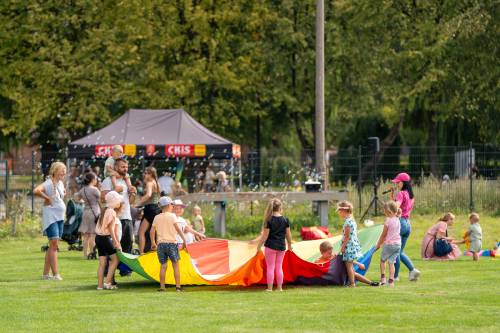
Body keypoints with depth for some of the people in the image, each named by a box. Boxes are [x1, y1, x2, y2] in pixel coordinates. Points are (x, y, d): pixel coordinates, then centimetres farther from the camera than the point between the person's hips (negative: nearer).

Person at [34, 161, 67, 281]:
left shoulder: (60, 183, 13)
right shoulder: (49, 183, -13)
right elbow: (36, 191, -31)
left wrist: (64, 193, 14)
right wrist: (47, 198, -20)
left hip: (60, 217, 9)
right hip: (51, 216, -9)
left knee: (53, 246, 10)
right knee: (54, 244, -13)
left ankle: (46, 273, 16)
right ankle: (55, 274, -16)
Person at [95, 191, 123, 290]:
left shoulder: (105, 211, 16)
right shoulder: (112, 212, -11)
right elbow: (111, 229, -13)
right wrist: (116, 243, -10)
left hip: (98, 237, 8)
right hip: (105, 238, -8)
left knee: (102, 263, 8)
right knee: (115, 259, 1)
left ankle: (100, 285, 6)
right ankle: (107, 282, -4)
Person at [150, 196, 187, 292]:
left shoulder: (157, 217, 7)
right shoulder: (172, 216, -3)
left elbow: (152, 231, 6)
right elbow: (178, 228, -11)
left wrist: (153, 243, 17)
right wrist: (184, 240, -8)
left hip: (161, 244, 3)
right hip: (171, 243, -3)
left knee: (163, 266, 7)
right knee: (175, 265, 4)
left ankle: (162, 286, 3)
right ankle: (178, 286, 0)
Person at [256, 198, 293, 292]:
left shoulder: (269, 220, -11)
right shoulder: (285, 220, -2)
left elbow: (265, 235, -10)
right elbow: (288, 234, 5)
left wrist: (259, 246, 0)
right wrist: (289, 245, 19)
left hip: (270, 246, -3)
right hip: (281, 246, 3)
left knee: (270, 267, 3)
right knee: (279, 267, 12)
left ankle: (270, 288, 4)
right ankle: (280, 287, 13)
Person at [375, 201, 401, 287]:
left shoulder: (388, 221, -13)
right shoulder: (397, 220, 8)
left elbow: (383, 235, -8)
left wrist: (378, 244, 6)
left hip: (389, 244, -6)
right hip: (398, 244, 6)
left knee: (382, 260, 14)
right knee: (391, 262, 8)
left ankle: (383, 278, 6)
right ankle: (391, 281, 1)